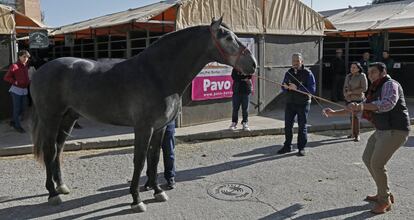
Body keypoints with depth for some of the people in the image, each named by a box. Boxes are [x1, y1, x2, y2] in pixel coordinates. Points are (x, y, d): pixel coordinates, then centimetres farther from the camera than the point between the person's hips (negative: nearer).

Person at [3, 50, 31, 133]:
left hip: (24, 90, 7)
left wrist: (29, 81, 4)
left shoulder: (26, 67, 8)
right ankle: (18, 126, 12)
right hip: (16, 90, -7)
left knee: (22, 108, 14)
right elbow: (6, 78, -9)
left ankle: (13, 122, 33)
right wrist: (15, 82, -20)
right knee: (17, 109, 2)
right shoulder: (14, 66, -11)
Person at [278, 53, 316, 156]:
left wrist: (297, 88, -23)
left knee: (302, 126, 2)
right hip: (290, 103, 4)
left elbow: (312, 89, -15)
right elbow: (283, 88, 12)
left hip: (303, 104, -4)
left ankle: (301, 148, 12)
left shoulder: (308, 74, -6)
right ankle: (287, 146, 17)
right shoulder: (288, 73, 9)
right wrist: (286, 87, -13)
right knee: (288, 125, 6)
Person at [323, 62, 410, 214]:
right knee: (367, 159, 14)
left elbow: (388, 103, -35)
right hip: (381, 131, 10)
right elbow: (358, 108, 19)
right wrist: (334, 113, 12)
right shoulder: (375, 90, 14)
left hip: (395, 131, -10)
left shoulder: (390, 84, -14)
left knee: (377, 164, -13)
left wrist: (362, 106, -45)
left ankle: (385, 201, 4)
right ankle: (384, 193, 27)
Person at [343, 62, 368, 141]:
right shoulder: (348, 76, 9)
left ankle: (357, 135, -1)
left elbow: (364, 88, -13)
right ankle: (353, 133, 22)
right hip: (349, 99, 6)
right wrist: (345, 94, -3)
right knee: (351, 116, 11)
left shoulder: (362, 76, -9)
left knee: (355, 116, -9)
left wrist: (351, 92, -14)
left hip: (357, 99, -6)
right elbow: (345, 86, 16)